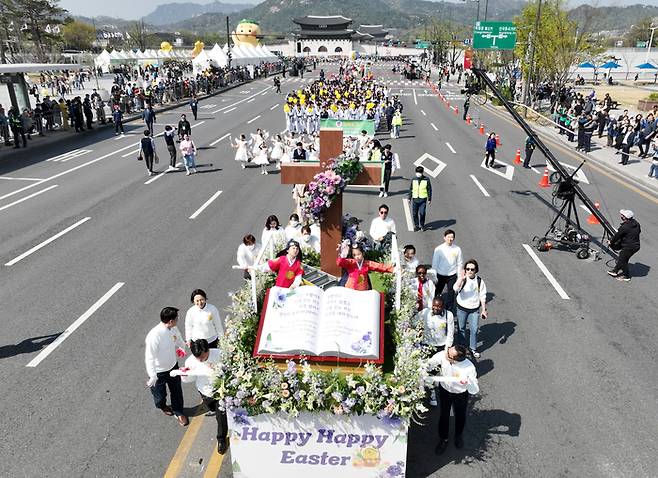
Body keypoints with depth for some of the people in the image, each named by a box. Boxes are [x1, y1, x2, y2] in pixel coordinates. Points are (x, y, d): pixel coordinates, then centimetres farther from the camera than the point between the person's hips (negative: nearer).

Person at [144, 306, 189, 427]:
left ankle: (178, 412, 46)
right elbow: (149, 358, -33)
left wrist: (181, 348, -12)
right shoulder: (154, 336, -36)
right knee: (160, 393, 23)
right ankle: (162, 406, 57)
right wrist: (152, 377, -34)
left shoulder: (174, 329, -14)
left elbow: (179, 339, 8)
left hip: (173, 366, 5)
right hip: (159, 371, -5)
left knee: (177, 390, 22)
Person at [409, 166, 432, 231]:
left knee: (422, 213, -6)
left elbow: (429, 190, 3)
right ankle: (416, 226, 21)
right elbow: (410, 189, 13)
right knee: (414, 214, 5)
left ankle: (422, 225, 14)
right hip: (415, 199, 3)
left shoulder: (426, 179, -3)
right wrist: (409, 198, 12)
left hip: (423, 199, -3)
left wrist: (429, 199, 1)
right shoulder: (413, 180, 5)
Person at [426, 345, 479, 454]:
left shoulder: (469, 368, -39)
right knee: (443, 415, 21)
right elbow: (428, 365, -22)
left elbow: (474, 391, -35)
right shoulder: (442, 355, -34)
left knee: (460, 416, 25)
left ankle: (459, 435, 59)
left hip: (460, 394, -2)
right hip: (444, 390, 2)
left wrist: (468, 381, -54)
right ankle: (443, 439, 49)